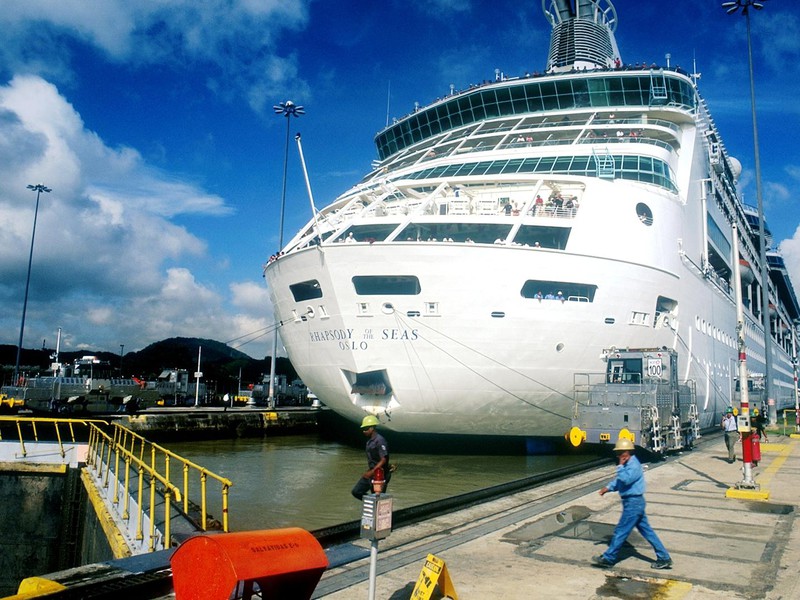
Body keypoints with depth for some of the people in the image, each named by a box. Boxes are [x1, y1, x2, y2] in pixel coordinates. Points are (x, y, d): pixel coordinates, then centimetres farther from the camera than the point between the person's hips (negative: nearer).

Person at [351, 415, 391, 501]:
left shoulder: (380, 441, -18)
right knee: (356, 492, 7)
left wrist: (372, 472, -27)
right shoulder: (369, 441, 11)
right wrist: (368, 471, 16)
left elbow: (383, 460, -24)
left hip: (379, 475, -9)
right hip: (371, 472, 9)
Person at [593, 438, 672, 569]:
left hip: (633, 503, -10)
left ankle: (608, 558, 7)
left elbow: (625, 479, -32)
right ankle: (664, 558, 18)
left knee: (620, 531, -2)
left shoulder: (634, 466, -19)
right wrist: (608, 488, 12)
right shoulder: (628, 465, 13)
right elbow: (619, 480, 23)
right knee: (647, 531, 14)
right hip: (635, 502, 10)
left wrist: (620, 466, -21)